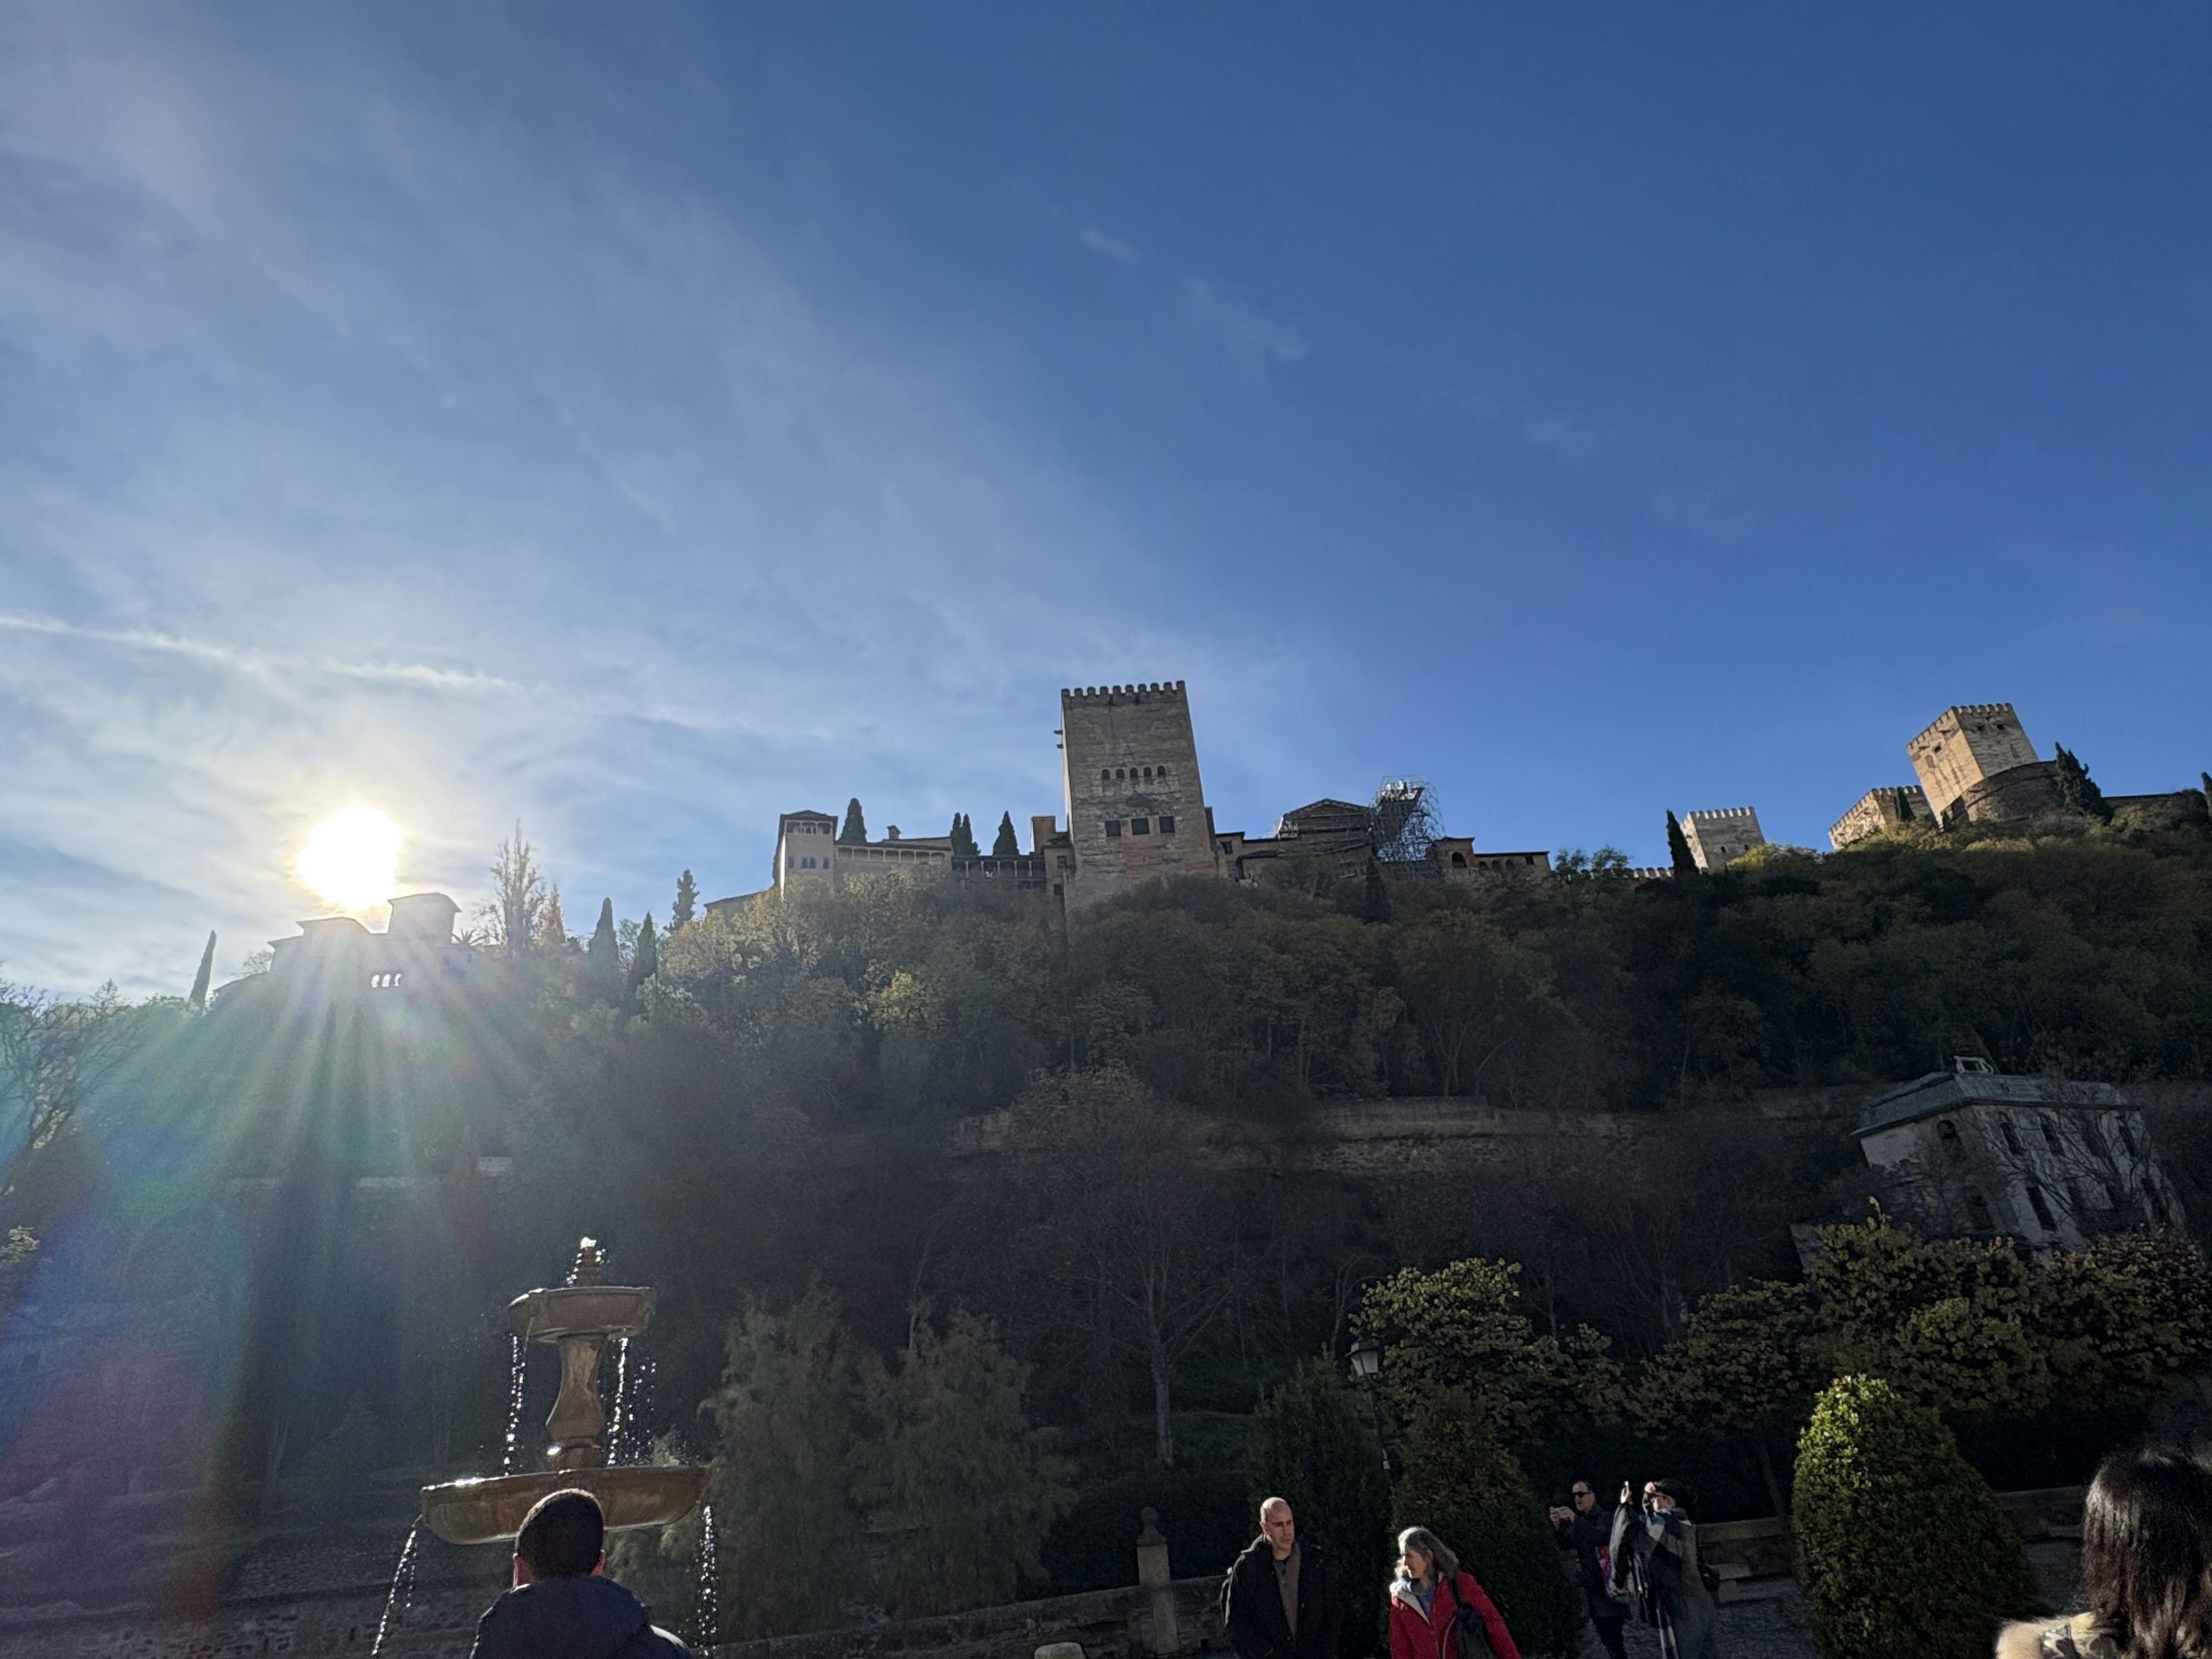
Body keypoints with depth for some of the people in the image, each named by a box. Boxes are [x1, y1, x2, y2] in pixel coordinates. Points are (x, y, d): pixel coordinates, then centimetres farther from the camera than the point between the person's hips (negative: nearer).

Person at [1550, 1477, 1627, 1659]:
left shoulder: (1605, 1517, -4)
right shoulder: (1579, 1521, 15)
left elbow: (1602, 1537, -24)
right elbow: (1565, 1545, 7)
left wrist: (1575, 1520, -30)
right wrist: (1558, 1526, -11)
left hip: (1606, 1587, -7)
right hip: (1588, 1587, 7)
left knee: (1612, 1639, -13)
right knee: (1606, 1639, 11)